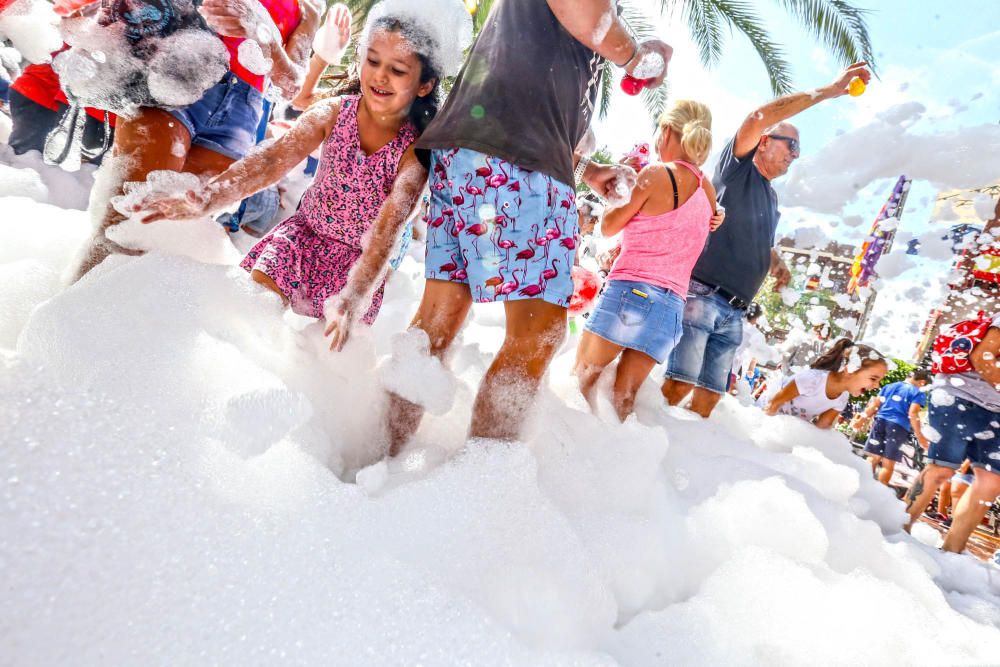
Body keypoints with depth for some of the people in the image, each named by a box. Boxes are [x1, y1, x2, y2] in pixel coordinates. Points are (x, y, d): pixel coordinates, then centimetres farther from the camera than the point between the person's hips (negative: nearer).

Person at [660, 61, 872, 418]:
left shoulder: (772, 200, 27)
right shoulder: (737, 167, 6)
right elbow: (758, 118, -12)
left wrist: (778, 265, 15)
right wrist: (828, 91, -11)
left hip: (734, 313, 8)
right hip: (701, 294, -7)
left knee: (709, 396, 2)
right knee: (679, 385, -16)